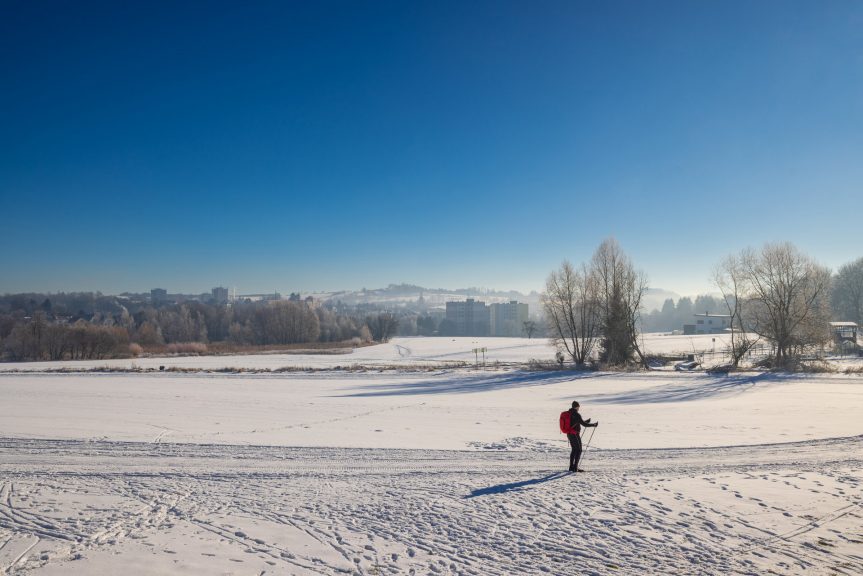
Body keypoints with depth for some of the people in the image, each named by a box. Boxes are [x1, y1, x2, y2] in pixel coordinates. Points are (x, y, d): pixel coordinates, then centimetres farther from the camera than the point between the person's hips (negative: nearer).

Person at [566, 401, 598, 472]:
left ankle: (571, 466, 20)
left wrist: (586, 421, 31)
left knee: (574, 450, 18)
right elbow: (583, 424, -17)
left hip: (569, 434, 9)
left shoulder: (569, 413, 10)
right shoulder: (576, 414, -18)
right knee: (579, 450, 0)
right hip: (575, 434, -9)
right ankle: (575, 467, -2)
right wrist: (593, 425, -4)